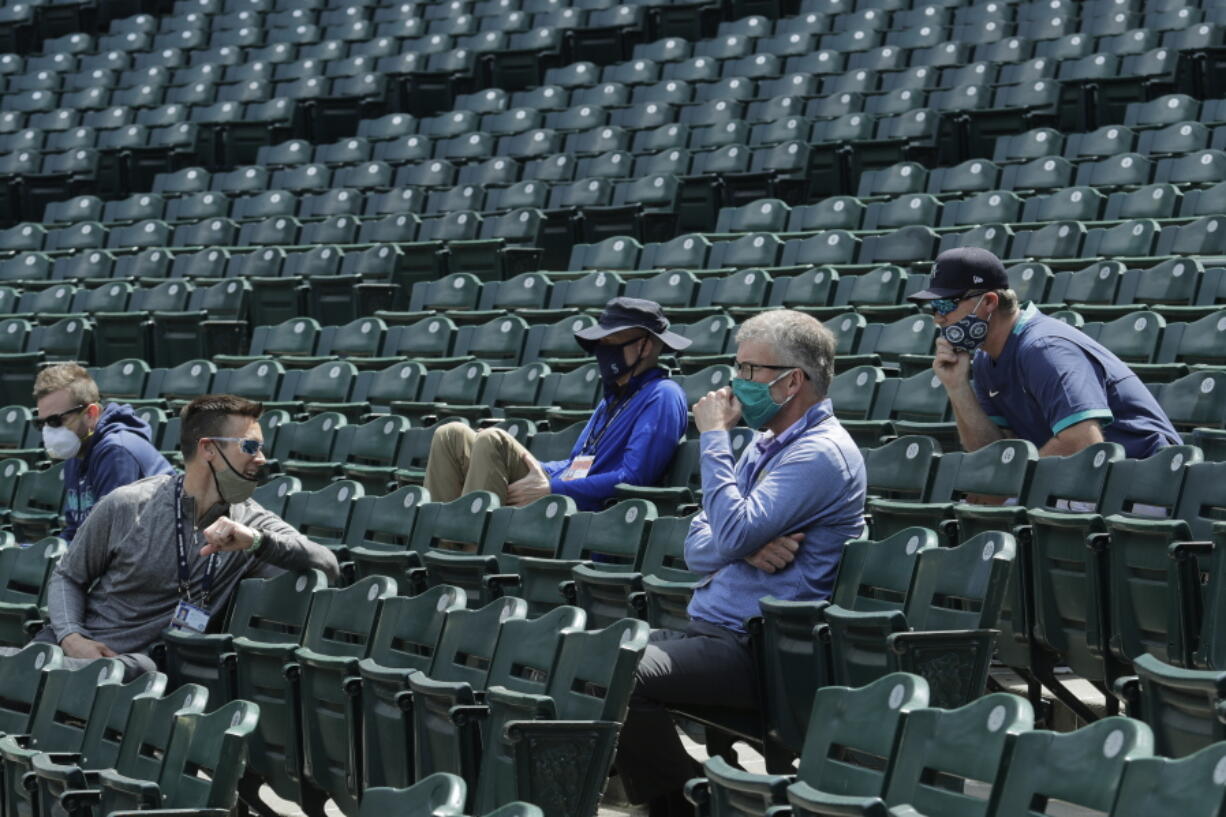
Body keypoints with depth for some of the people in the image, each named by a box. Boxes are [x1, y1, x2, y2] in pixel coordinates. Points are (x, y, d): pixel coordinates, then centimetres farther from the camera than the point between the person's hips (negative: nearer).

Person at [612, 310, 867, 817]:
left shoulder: (820, 453, -13)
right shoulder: (766, 446, 18)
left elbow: (732, 535, -22)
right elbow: (698, 548, 15)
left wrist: (714, 437, -13)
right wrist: (747, 550, -8)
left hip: (753, 651, -10)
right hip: (708, 629, 10)